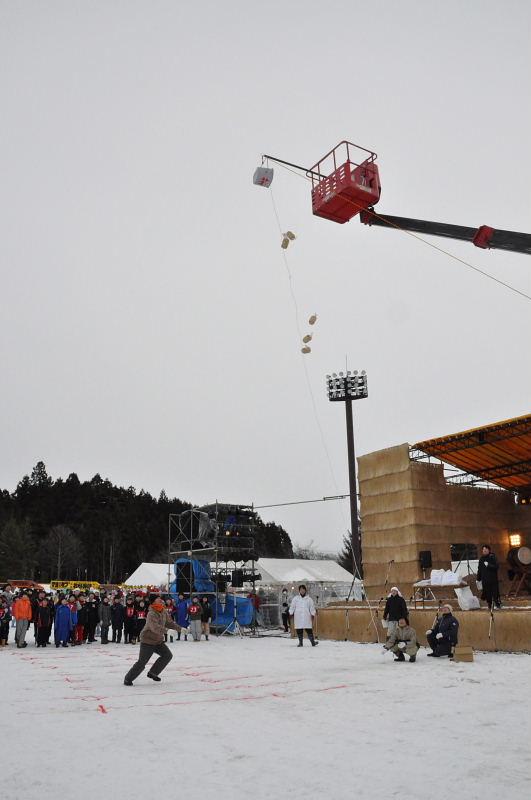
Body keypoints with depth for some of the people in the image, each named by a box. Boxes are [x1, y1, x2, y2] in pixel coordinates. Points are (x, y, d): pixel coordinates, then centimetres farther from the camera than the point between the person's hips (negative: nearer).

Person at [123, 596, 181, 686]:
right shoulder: (151, 614, -27)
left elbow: (169, 622, 13)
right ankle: (128, 679, 12)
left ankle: (153, 673, 12)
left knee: (168, 655, -2)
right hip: (147, 641, -8)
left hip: (158, 641, 8)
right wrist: (166, 630, -51)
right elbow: (155, 627, -41)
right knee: (142, 662, -7)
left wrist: (179, 628, 3)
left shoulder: (164, 612, -1)